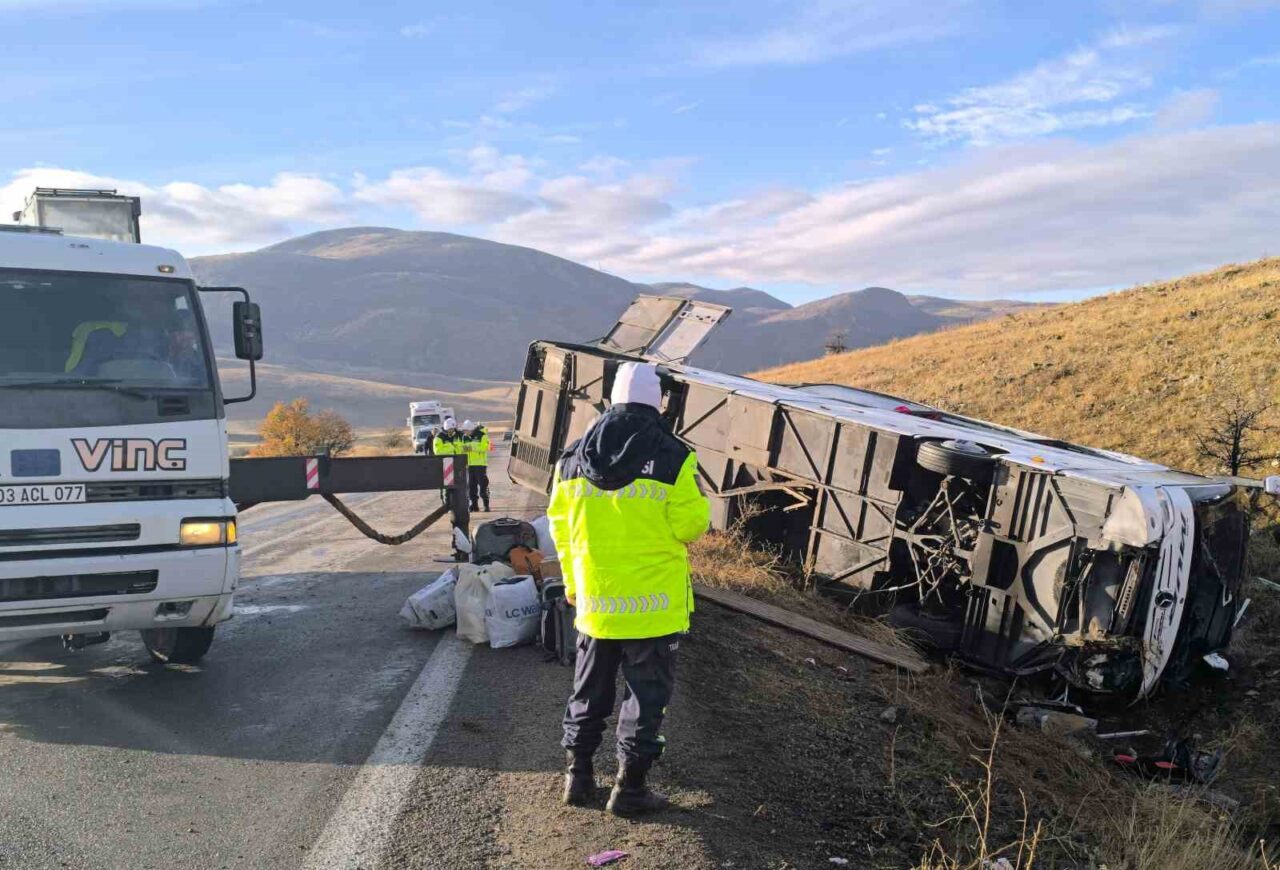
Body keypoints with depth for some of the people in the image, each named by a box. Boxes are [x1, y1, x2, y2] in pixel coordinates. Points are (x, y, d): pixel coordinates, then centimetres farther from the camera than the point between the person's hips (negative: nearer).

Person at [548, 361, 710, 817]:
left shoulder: (573, 458, 1)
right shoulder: (672, 458, -14)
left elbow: (560, 526, 8)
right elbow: (691, 524, -14)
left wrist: (572, 583, 20)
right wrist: (699, 506, 10)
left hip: (594, 602, 4)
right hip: (654, 603, -4)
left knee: (588, 691, 19)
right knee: (645, 696, 9)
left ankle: (578, 775, 27)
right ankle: (630, 787, 14)